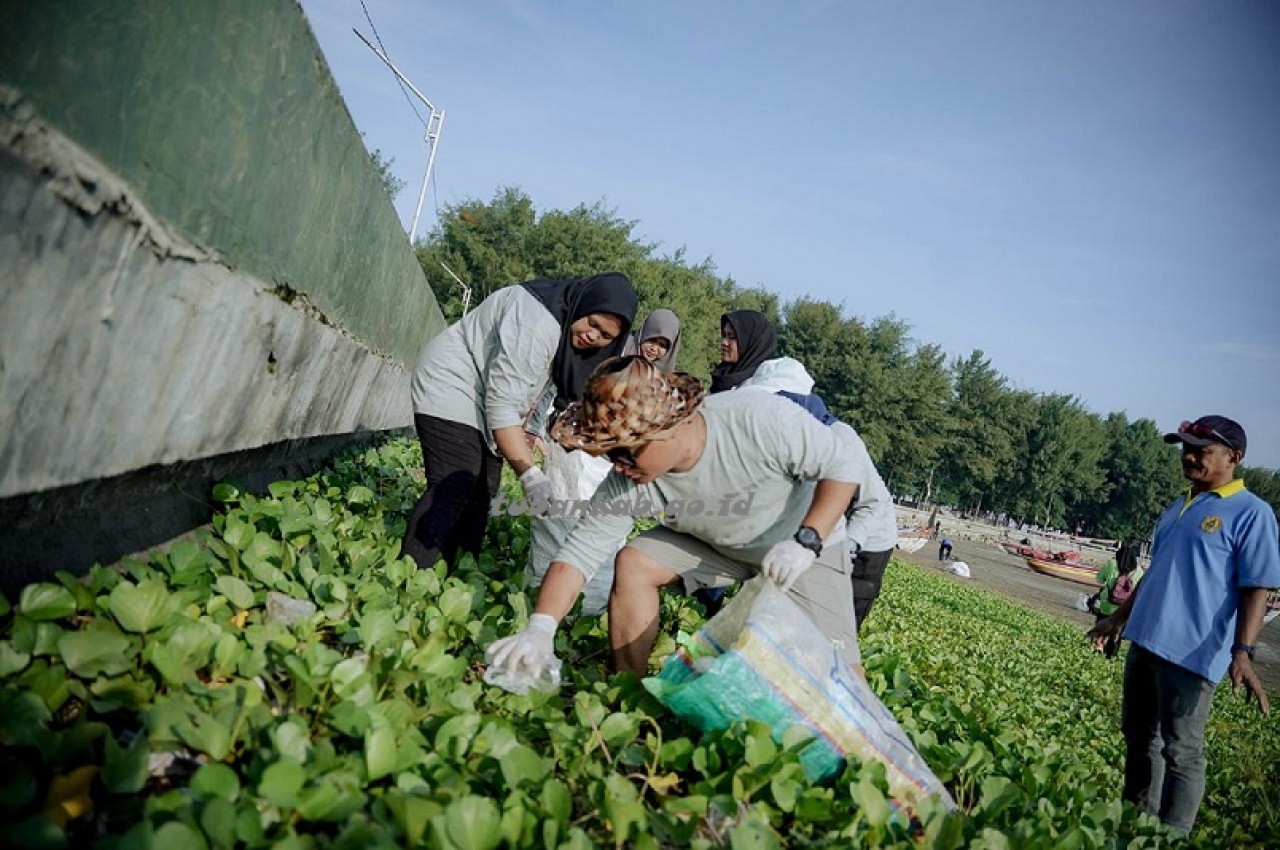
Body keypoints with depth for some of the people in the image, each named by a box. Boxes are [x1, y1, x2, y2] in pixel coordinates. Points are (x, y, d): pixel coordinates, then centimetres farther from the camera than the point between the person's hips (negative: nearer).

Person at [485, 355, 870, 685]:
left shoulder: (762, 420, -37)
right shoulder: (627, 484, -24)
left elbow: (842, 467, -24)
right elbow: (578, 552, -22)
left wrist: (807, 541, -35)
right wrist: (540, 629, -35)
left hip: (809, 538, -3)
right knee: (632, 564, -15)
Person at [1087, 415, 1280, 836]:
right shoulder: (1178, 506, 14)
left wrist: (1242, 651, -24)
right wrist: (1119, 617, 24)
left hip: (1192, 653, -8)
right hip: (1146, 641, 8)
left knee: (1181, 752, -1)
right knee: (1138, 738, 16)